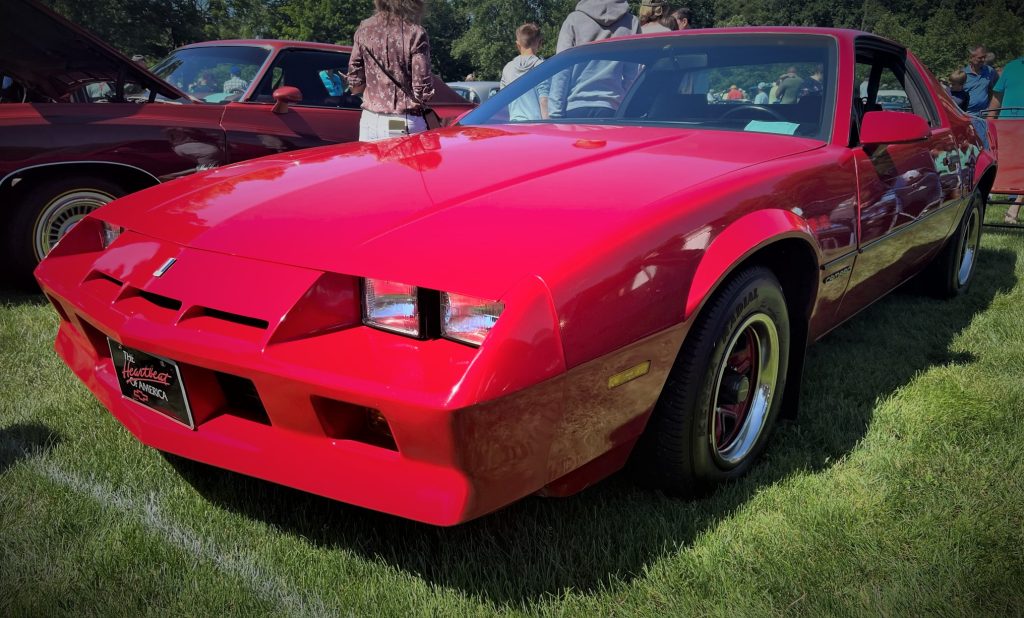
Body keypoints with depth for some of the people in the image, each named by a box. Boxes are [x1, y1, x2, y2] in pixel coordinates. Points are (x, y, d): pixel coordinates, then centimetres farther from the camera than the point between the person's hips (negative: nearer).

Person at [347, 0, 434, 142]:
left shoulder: (364, 29, 4)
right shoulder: (415, 33, -8)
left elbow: (355, 83, 5)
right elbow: (422, 87, -10)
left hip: (370, 119, 4)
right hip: (404, 123, -4)